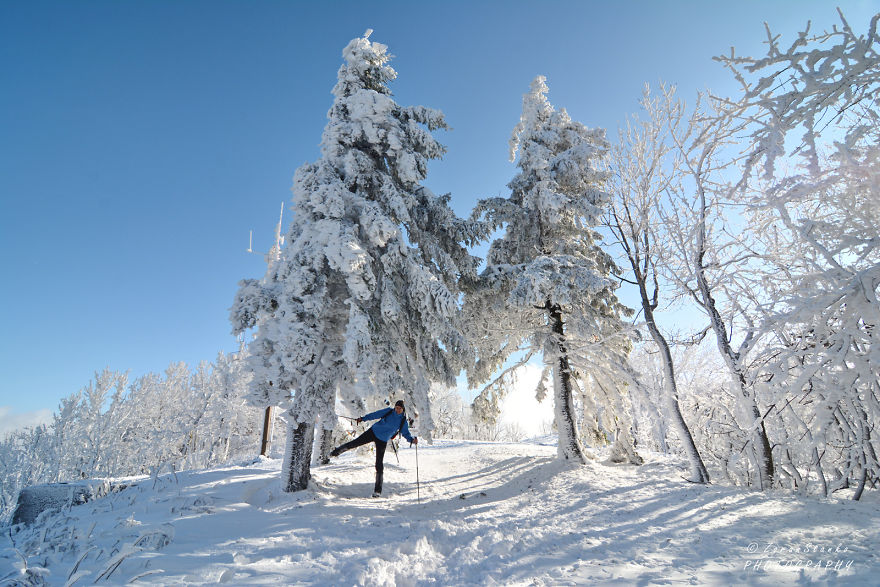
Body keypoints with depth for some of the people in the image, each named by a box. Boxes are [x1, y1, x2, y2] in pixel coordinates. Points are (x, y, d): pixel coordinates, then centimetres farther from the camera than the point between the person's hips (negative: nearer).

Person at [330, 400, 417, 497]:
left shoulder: (403, 422, -9)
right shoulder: (389, 411, -9)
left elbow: (406, 433, -3)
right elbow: (375, 414, -3)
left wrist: (412, 439, -22)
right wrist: (363, 419, -8)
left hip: (382, 441, -1)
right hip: (373, 432, 1)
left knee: (379, 463, -5)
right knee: (356, 442, 6)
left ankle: (378, 490, 5)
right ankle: (337, 451, 38)